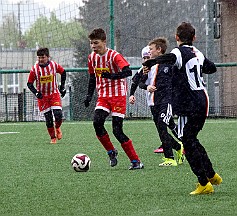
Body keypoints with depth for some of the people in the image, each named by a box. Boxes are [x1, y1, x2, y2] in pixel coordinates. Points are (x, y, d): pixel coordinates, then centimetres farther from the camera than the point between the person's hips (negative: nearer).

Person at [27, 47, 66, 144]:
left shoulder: (54, 65, -11)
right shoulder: (35, 68, -14)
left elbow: (63, 72, 10)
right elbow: (29, 83, -6)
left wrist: (62, 87, 8)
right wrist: (36, 93, -21)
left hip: (54, 93, 0)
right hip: (42, 96, 0)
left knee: (58, 115, -13)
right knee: (48, 118, -2)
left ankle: (57, 128, 20)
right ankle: (53, 138, 14)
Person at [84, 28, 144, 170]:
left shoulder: (114, 56, -14)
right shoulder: (92, 57, 7)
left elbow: (128, 71, -27)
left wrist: (112, 76, -39)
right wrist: (89, 95, 14)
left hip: (118, 95, -6)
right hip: (103, 96, 6)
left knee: (117, 130, -11)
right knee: (97, 122, -18)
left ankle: (136, 161, -1)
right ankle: (111, 152, 3)